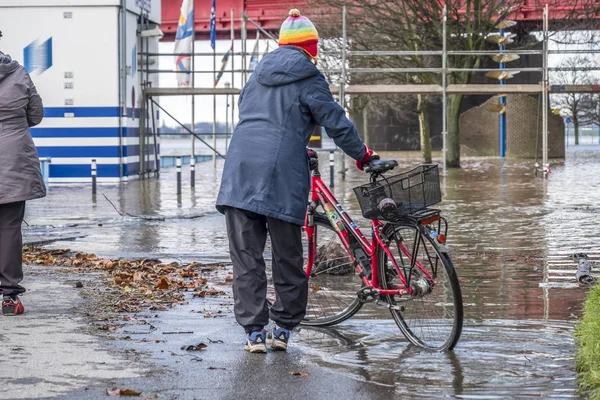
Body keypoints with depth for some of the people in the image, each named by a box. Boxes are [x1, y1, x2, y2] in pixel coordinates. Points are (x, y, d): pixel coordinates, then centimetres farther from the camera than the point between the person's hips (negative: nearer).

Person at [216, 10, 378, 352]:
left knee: (246, 256, 4)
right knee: (287, 257, 9)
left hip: (240, 169, 4)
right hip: (282, 175, -4)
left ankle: (254, 331, -1)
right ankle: (284, 329, 13)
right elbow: (337, 122, 1)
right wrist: (363, 154, 16)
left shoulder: (260, 74, 20)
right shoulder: (308, 79, 2)